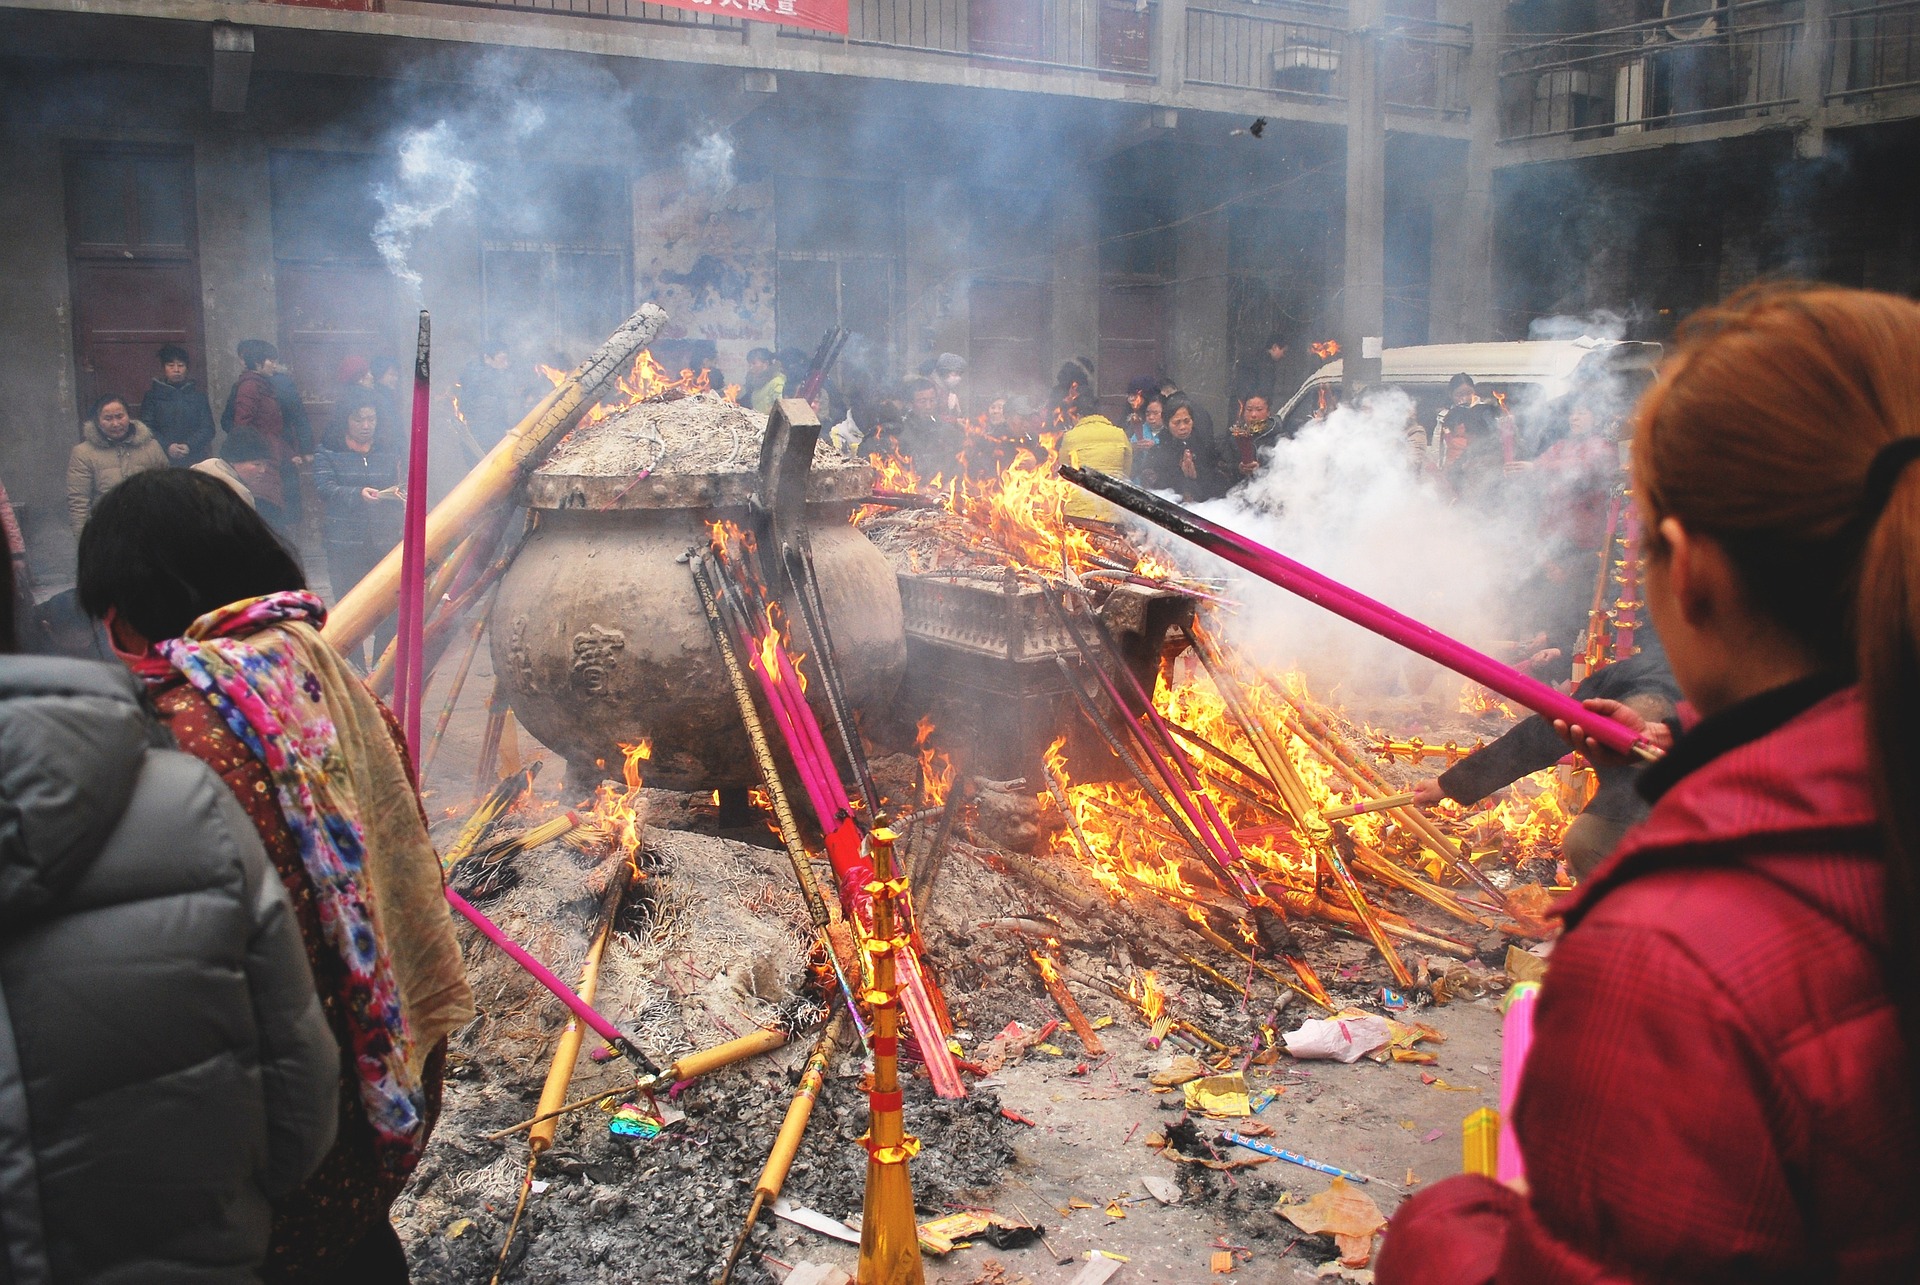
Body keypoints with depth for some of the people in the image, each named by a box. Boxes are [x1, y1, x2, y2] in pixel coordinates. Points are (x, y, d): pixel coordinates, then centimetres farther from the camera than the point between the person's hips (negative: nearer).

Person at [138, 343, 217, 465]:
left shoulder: (197, 394, 12)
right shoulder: (153, 394, 9)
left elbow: (207, 427, 6)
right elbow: (147, 428, 2)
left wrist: (190, 446, -10)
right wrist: (167, 447, -13)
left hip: (195, 460, 1)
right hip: (163, 460, -1)